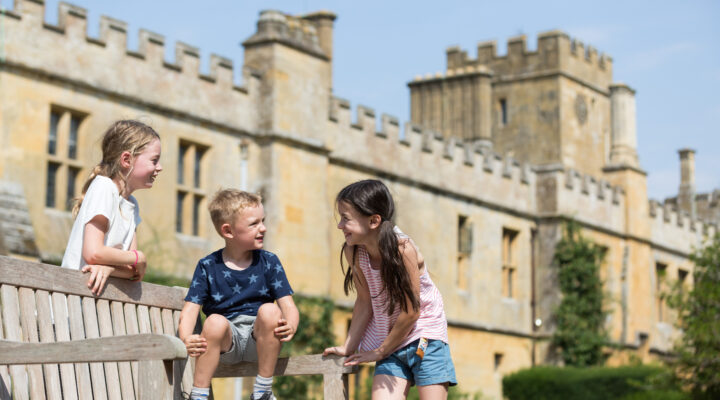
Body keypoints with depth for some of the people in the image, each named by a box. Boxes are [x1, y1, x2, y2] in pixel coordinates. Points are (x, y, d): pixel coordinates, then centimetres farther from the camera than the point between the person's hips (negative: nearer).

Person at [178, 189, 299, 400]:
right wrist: (186, 339, -26)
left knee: (269, 311, -29)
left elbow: (288, 306, -3)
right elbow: (190, 309, -4)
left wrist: (290, 326, -27)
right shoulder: (208, 267, 2)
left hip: (259, 342, 1)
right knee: (215, 321, -32)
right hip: (226, 342, -1)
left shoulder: (269, 262, 4)